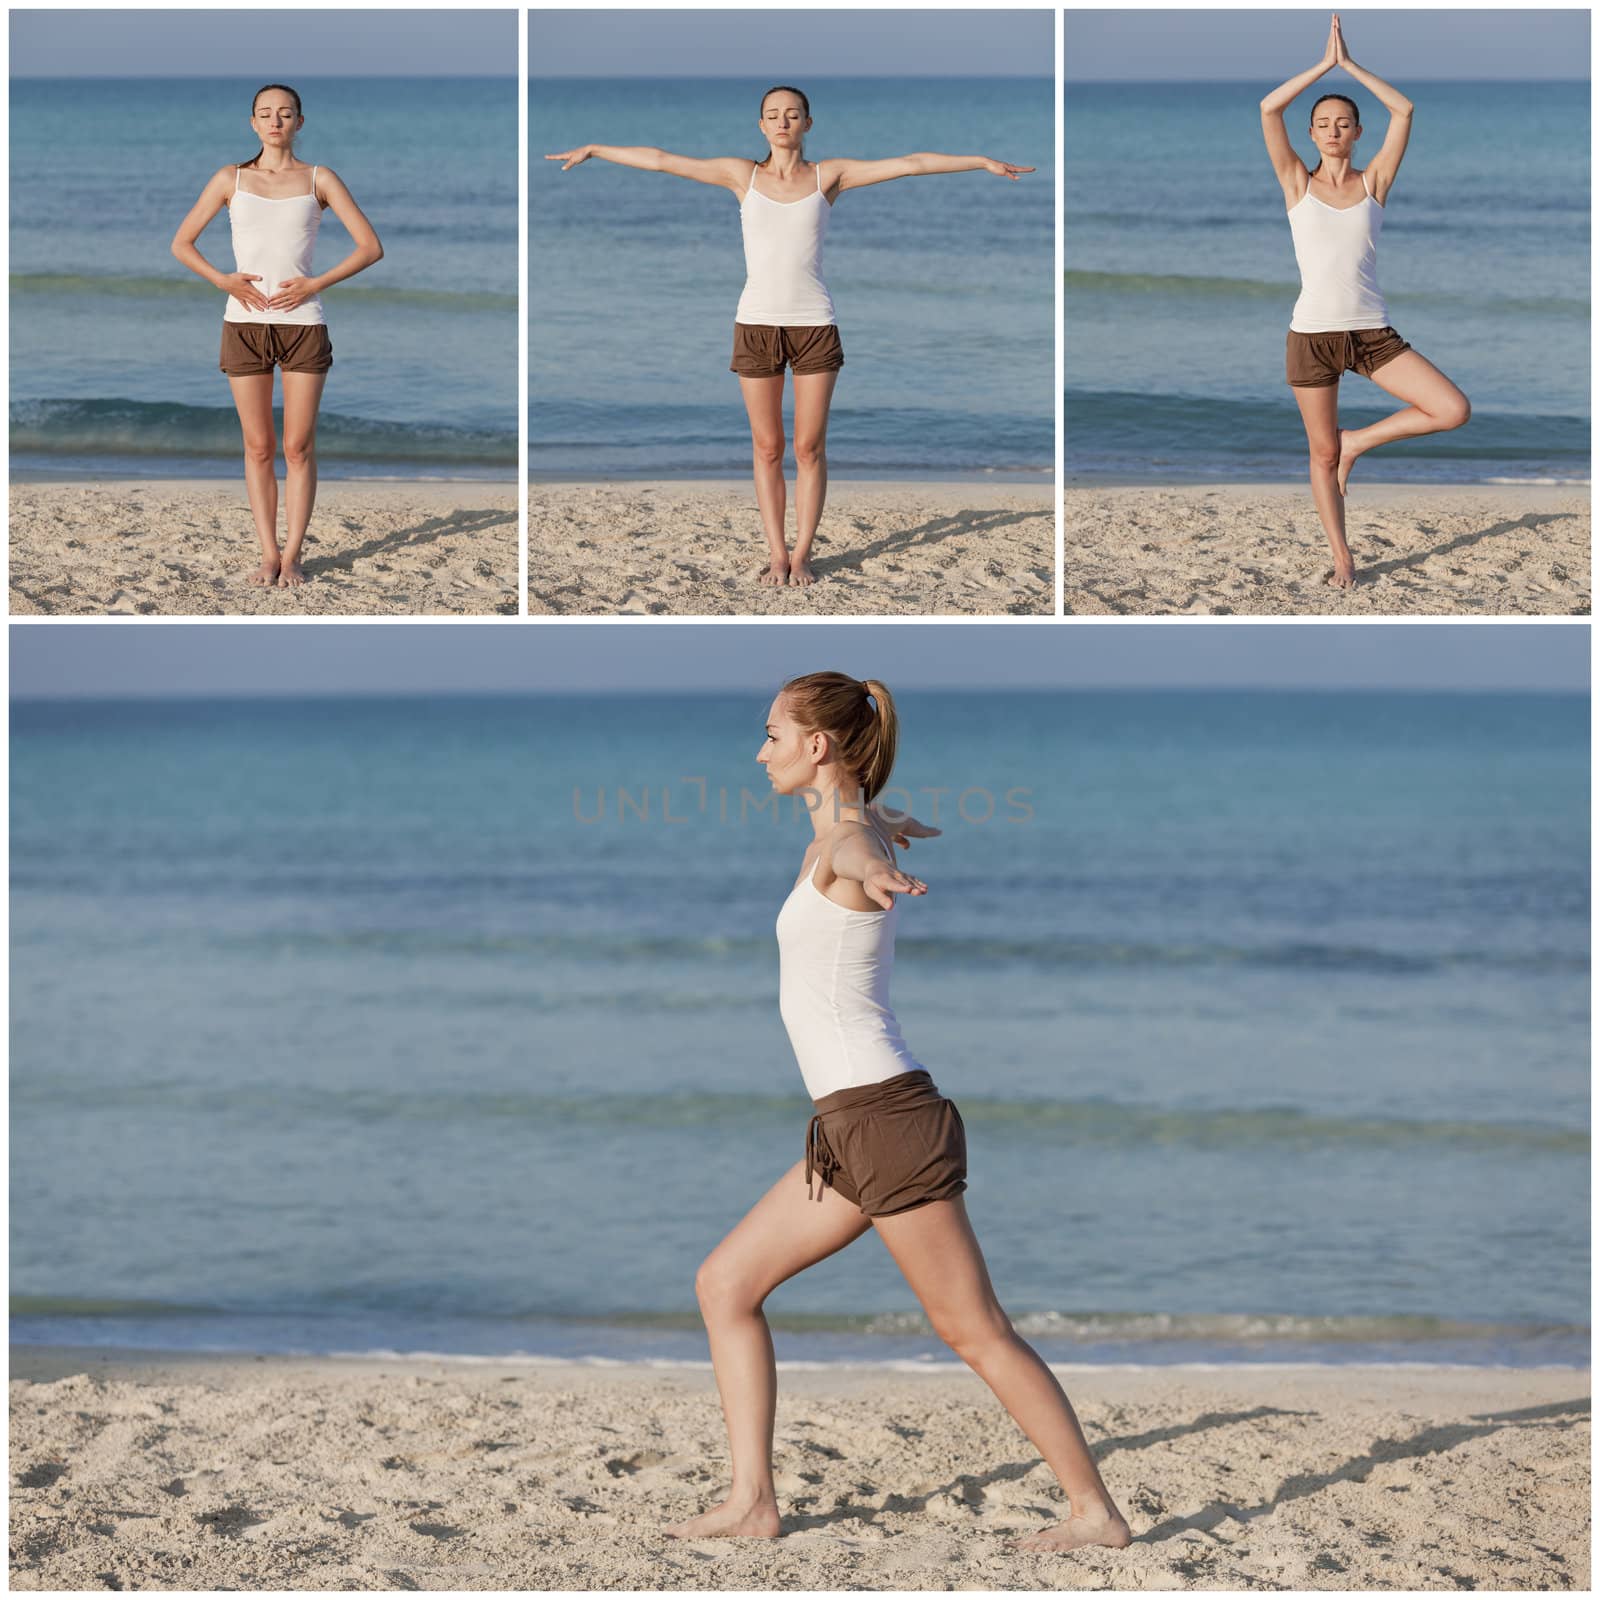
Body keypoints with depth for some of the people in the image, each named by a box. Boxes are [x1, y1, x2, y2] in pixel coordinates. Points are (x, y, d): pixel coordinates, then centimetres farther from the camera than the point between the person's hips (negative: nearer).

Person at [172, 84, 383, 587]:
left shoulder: (319, 180, 6)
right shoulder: (230, 179, 8)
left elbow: (371, 247, 2)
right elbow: (181, 244, 10)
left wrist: (315, 284, -9)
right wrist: (222, 280, -6)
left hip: (303, 322, -1)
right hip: (245, 322, 1)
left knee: (297, 447, -1)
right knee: (258, 447, 3)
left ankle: (292, 556, 4)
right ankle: (268, 553, 7)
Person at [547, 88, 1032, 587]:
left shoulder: (829, 176, 4)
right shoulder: (742, 174, 6)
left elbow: (910, 164, 1)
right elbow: (660, 160, 9)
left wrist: (984, 162, -1)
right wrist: (594, 150, 12)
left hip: (814, 324, -1)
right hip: (756, 325, 1)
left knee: (809, 448, 1)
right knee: (767, 448, 4)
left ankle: (801, 555, 10)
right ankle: (776, 557, 11)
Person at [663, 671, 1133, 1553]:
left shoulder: (842, 841, -14)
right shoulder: (857, 825, 13)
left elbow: (857, 854, -42)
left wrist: (875, 875, -64)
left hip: (884, 1116, -9)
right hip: (855, 1127, 9)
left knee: (976, 1331, -3)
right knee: (724, 1284, 10)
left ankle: (1096, 1512, 4)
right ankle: (751, 1501, 9)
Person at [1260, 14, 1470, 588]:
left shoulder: (1373, 181, 6)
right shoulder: (1298, 183, 4)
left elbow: (1403, 110, -4)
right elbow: (1269, 109, -8)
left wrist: (1350, 65, 0)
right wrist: (1324, 64, -4)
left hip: (1372, 334, 1)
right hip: (1312, 334, -1)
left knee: (1453, 409, -14)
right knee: (1322, 454, 5)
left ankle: (1357, 441, 8)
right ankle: (1341, 559, 20)